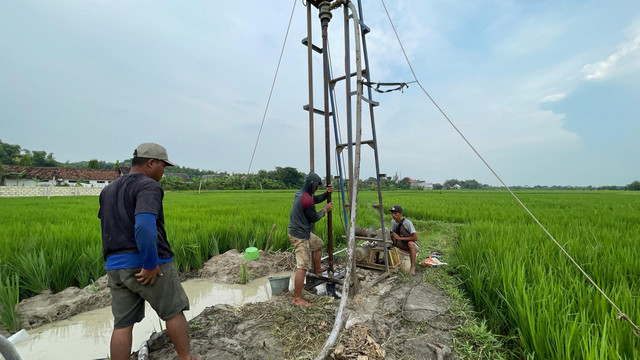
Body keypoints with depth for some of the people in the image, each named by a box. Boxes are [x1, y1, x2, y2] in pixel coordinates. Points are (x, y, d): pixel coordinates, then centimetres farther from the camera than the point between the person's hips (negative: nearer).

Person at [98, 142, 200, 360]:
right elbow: (144, 226, -28)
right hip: (149, 265, -7)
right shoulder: (148, 186, -15)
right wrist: (150, 265, -21)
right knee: (173, 312, 10)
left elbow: (108, 225, 19)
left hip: (115, 267, 7)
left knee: (122, 324, 13)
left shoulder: (107, 190, 15)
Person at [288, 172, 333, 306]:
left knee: (318, 243, 30)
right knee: (302, 267, -5)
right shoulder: (307, 199, -24)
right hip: (300, 236, -11)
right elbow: (314, 218, -13)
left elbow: (316, 199, 17)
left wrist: (327, 193, 1)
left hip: (303, 232, 11)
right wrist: (325, 210, 1)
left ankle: (317, 269, 46)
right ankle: (297, 298, 3)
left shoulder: (299, 193, 6)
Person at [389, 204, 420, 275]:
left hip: (414, 246, -6)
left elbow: (415, 238, -26)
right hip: (402, 244, 6)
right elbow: (392, 234, 10)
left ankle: (413, 267, -33)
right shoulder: (393, 221, -5)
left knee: (410, 243, -40)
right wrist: (391, 234, -16)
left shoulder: (407, 222, -23)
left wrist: (400, 238, -27)